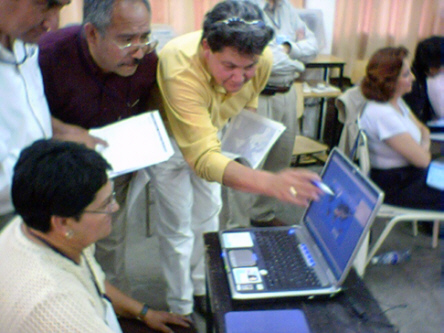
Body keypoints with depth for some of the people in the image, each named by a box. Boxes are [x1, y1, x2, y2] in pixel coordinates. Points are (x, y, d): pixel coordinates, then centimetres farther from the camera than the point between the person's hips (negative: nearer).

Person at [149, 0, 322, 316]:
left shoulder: (263, 60, -26)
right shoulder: (181, 71, -45)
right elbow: (202, 157, -52)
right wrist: (270, 182, -64)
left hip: (209, 132, 5)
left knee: (208, 214, 14)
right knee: (178, 226, -4)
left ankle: (202, 290, 37)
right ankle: (181, 310, 18)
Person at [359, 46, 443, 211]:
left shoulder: (397, 101, 2)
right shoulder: (382, 114, -28)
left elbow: (423, 129, 15)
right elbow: (422, 159, -24)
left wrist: (424, 144, -7)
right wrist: (425, 151, -1)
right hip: (395, 186, -9)